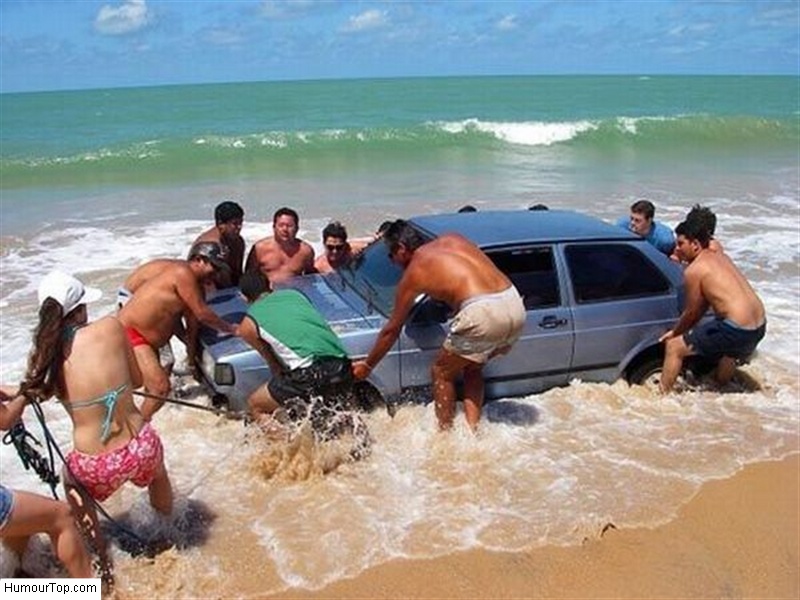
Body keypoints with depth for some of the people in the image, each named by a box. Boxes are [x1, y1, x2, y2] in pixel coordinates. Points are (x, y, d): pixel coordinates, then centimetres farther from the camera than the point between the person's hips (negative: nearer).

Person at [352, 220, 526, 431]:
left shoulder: (413, 273, 8)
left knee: (442, 372, 17)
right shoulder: (452, 238, 21)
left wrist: (366, 365, 27)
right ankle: (472, 430, 26)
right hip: (516, 305, 7)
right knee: (472, 367, 28)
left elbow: (392, 330, 16)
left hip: (483, 312, -7)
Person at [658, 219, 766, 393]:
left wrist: (675, 332, 15)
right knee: (730, 351, 41)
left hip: (737, 329, -9)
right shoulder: (719, 256, 17)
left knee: (674, 347, 1)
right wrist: (682, 330, 24)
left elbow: (692, 312, -2)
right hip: (760, 326, 9)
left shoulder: (694, 270, -10)